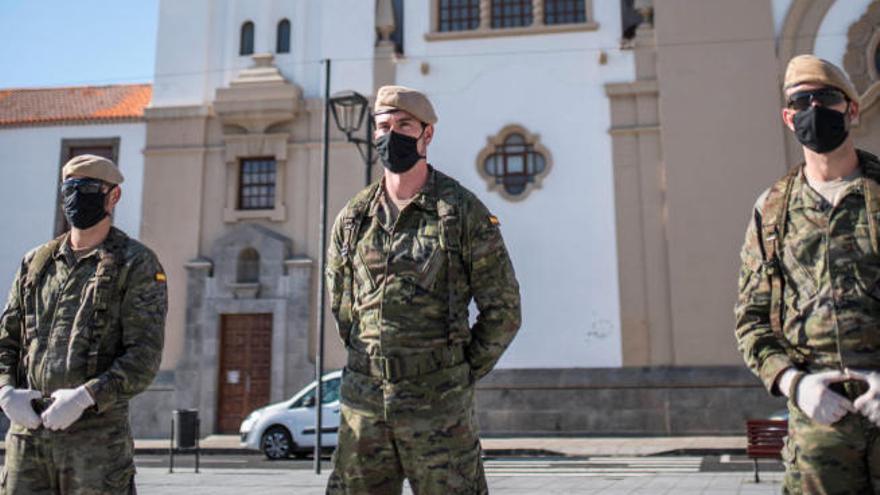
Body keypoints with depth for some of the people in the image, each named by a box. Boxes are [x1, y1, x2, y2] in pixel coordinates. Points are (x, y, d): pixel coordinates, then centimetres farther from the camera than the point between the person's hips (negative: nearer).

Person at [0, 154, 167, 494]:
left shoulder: (137, 265, -2)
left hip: (97, 436, -5)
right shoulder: (37, 263, 15)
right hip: (27, 431, 5)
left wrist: (85, 397, -21)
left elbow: (144, 357, -10)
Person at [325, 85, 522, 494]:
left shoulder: (464, 212, -4)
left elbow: (503, 310, -2)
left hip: (438, 405, -3)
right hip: (363, 404, 4)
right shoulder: (353, 218, 7)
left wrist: (461, 374, -1)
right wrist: (371, 361, 13)